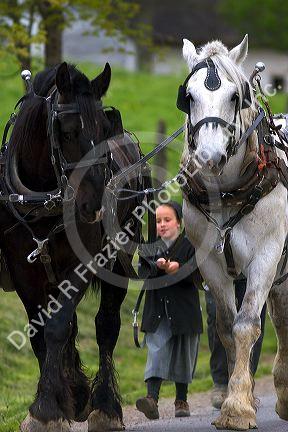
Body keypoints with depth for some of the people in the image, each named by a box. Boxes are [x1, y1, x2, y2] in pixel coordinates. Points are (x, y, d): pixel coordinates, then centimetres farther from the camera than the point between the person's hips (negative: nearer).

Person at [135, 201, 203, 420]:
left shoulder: (189, 246, -1)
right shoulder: (152, 248, 7)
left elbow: (196, 276, -6)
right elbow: (144, 272, -5)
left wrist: (177, 270, -23)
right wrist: (160, 267, -25)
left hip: (183, 309, -1)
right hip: (157, 310, 1)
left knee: (182, 355, 8)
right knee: (157, 353, -11)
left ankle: (182, 401, 22)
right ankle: (152, 399, -24)